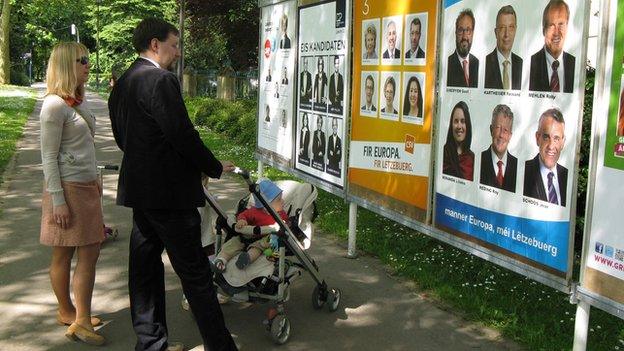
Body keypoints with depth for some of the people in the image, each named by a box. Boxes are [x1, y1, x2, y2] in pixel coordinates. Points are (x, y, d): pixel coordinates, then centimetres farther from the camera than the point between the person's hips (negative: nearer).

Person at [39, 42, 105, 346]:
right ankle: (67, 313, 18)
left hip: (87, 186, 9)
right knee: (63, 255, 5)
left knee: (90, 252, 10)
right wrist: (58, 201, -18)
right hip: (66, 187, -9)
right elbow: (48, 157, -16)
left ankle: (81, 318, 21)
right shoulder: (54, 104, -15)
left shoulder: (79, 100, 10)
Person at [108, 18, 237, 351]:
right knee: (195, 272, -2)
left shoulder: (122, 84, 13)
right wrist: (215, 167, -5)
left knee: (145, 267, 14)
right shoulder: (161, 80, -16)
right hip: (168, 192, -9)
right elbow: (183, 135, -19)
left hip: (138, 189, 10)